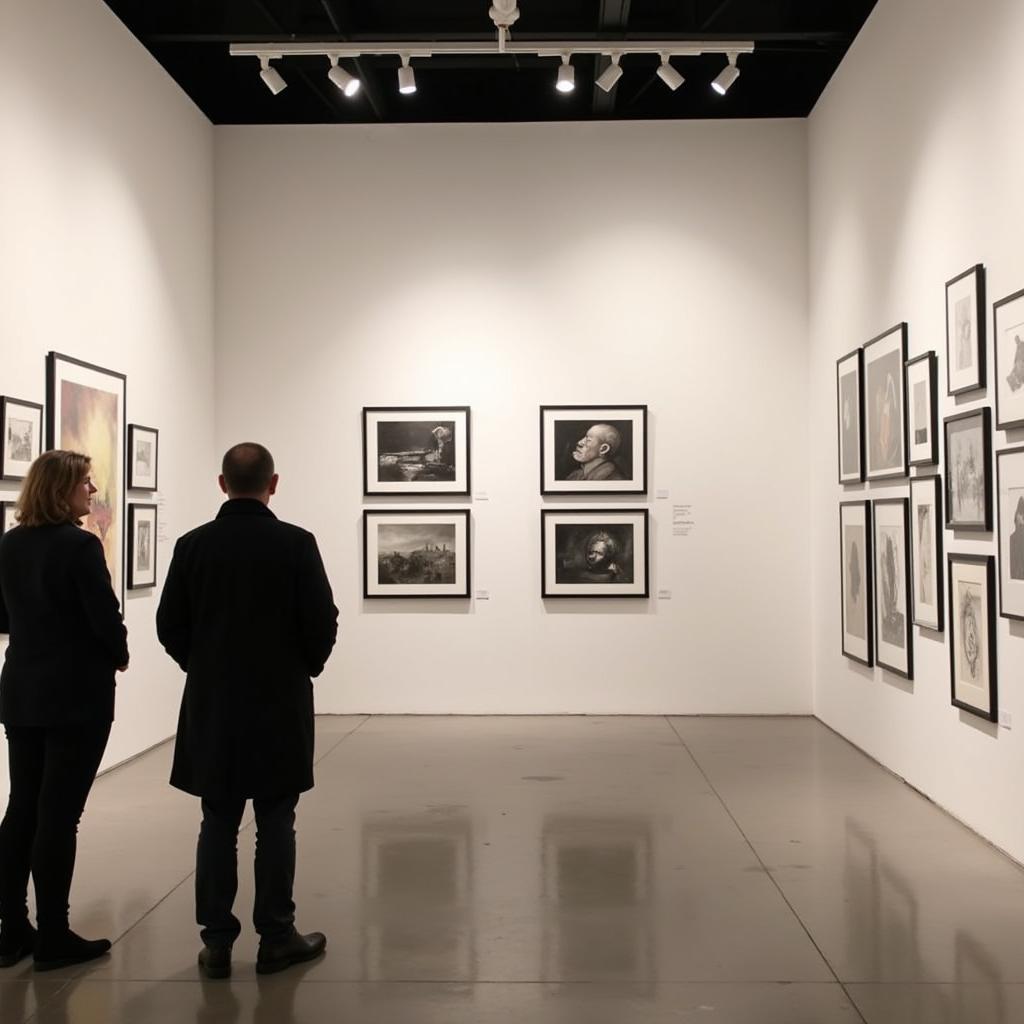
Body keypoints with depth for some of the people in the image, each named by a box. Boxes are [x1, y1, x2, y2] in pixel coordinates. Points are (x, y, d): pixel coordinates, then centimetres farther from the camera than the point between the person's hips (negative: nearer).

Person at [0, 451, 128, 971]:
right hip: (77, 694, -7)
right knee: (58, 813, 0)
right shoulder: (80, 545, -17)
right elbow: (106, 618, -16)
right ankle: (53, 937, 8)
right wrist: (119, 655, 3)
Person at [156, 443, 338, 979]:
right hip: (280, 702, -2)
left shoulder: (193, 545, -3)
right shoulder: (296, 544, -9)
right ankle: (276, 938, 13)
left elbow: (170, 626, 0)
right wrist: (306, 666, 10)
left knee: (218, 823, 9)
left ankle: (216, 941, 14)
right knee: (275, 824, 6)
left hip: (211, 704, 2)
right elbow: (322, 624, -9)